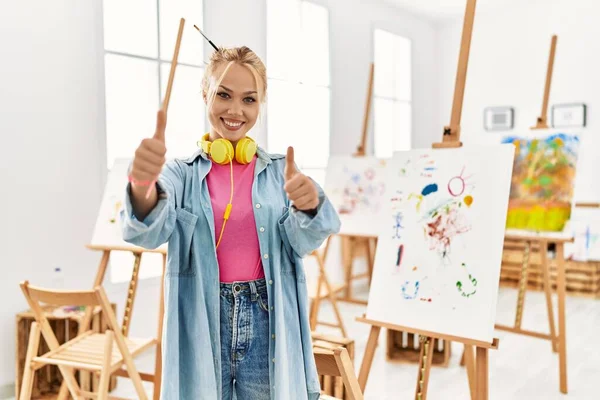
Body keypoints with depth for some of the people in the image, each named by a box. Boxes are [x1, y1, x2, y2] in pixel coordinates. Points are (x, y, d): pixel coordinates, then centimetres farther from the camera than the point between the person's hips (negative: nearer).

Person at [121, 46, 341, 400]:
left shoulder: (280, 170, 2)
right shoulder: (183, 172, 0)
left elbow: (304, 241, -9)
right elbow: (149, 233, -16)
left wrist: (309, 205, -33)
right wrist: (143, 187, -39)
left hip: (266, 324, 1)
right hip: (201, 326, 0)